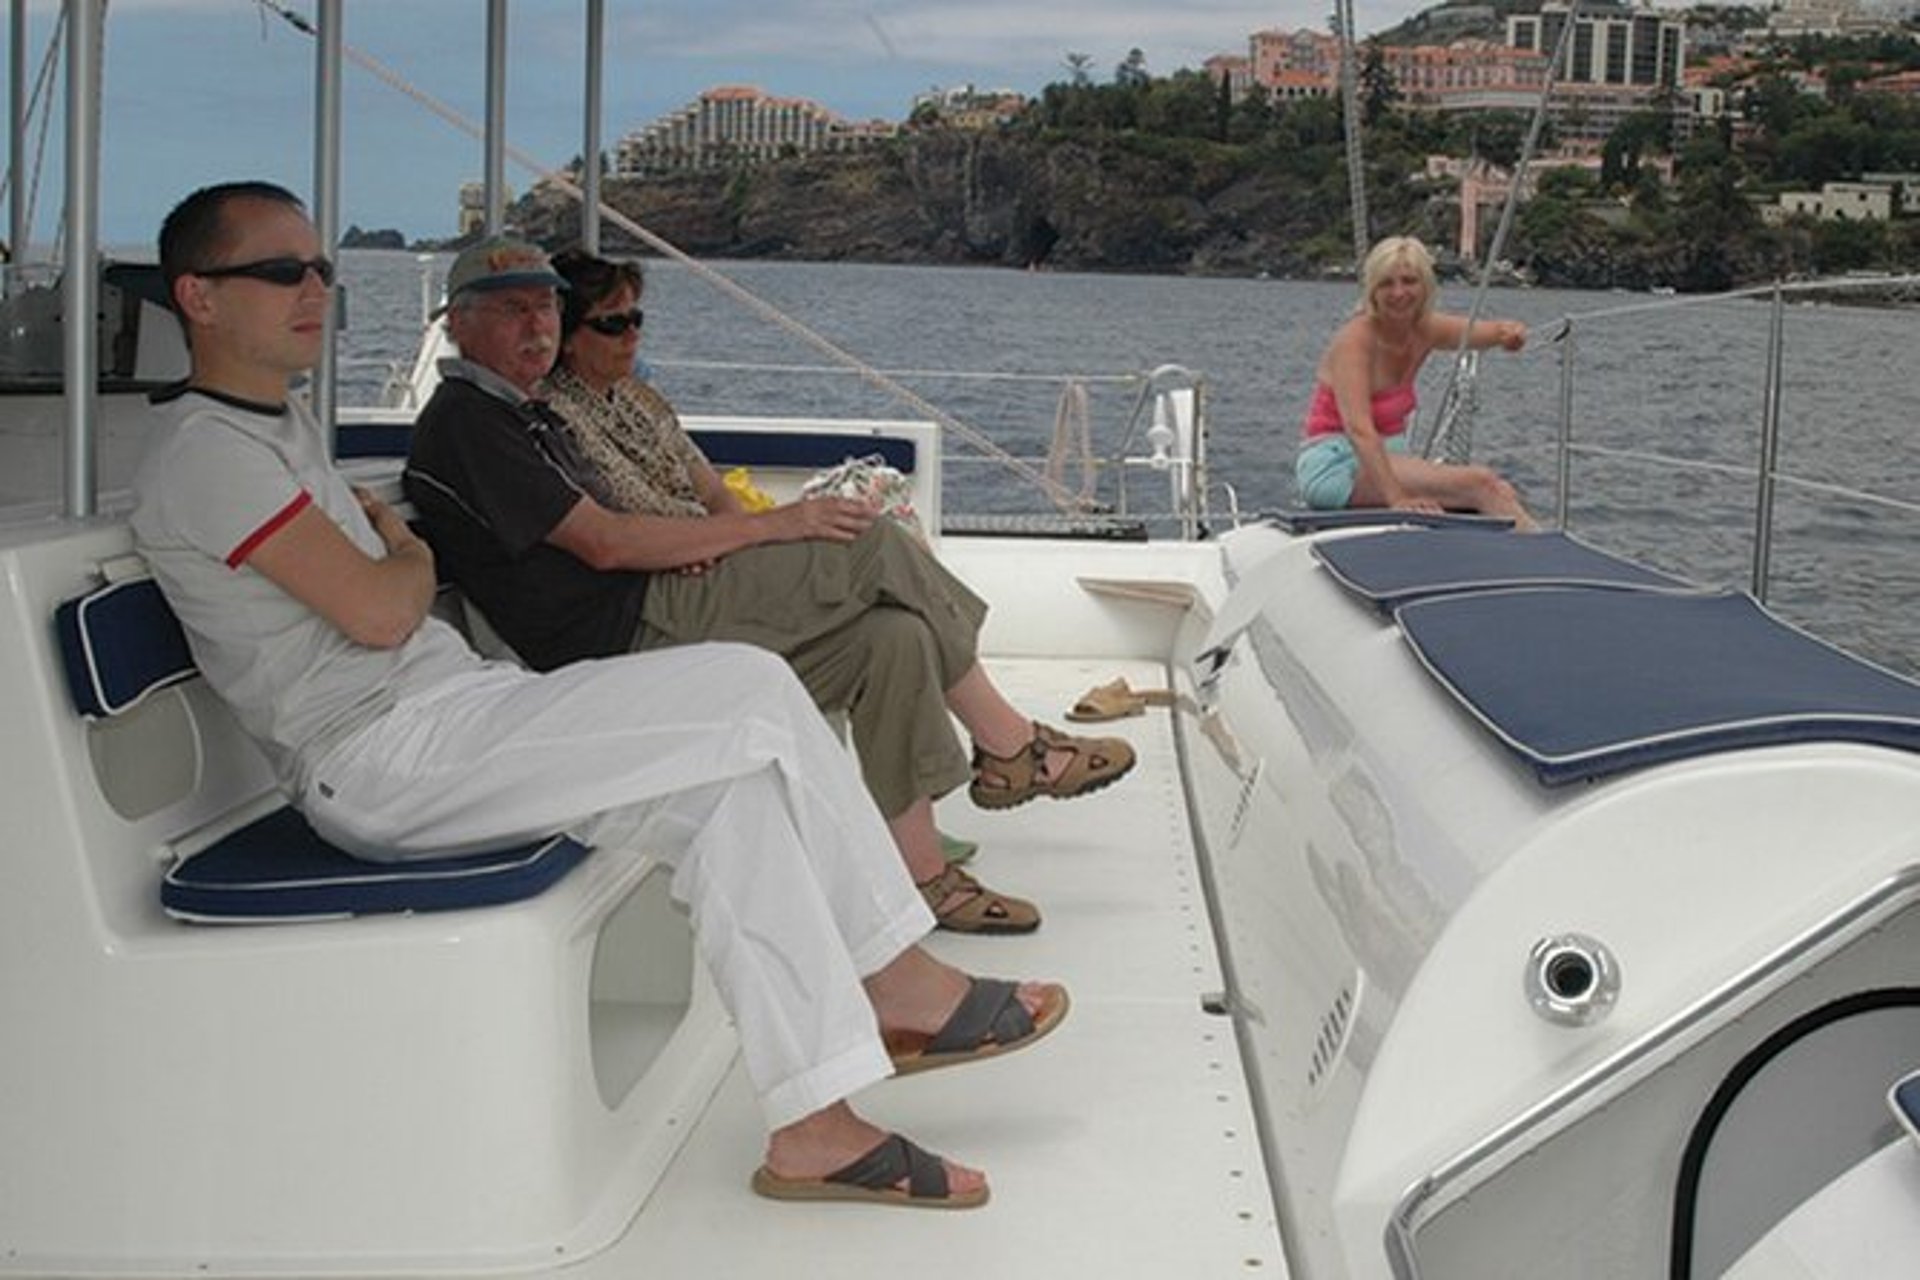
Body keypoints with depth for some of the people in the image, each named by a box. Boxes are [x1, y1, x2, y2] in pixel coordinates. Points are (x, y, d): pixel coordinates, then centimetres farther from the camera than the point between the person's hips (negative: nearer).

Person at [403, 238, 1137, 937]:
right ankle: (1009, 747, -1)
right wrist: (768, 525, -13)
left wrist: (714, 543, -2)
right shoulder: (463, 422, -8)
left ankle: (919, 873, -5)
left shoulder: (518, 414, 24)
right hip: (627, 633, -10)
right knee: (872, 544, -14)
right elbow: (604, 543, -17)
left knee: (893, 637, -6)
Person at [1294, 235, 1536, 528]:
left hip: (1382, 459, 8)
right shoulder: (1356, 339, -18)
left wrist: (1511, 333, -31)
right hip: (1335, 466, -8)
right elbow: (1358, 428, -29)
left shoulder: (1424, 330, 4)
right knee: (1477, 483, -23)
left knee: (1502, 492, -14)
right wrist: (1397, 499, -39)